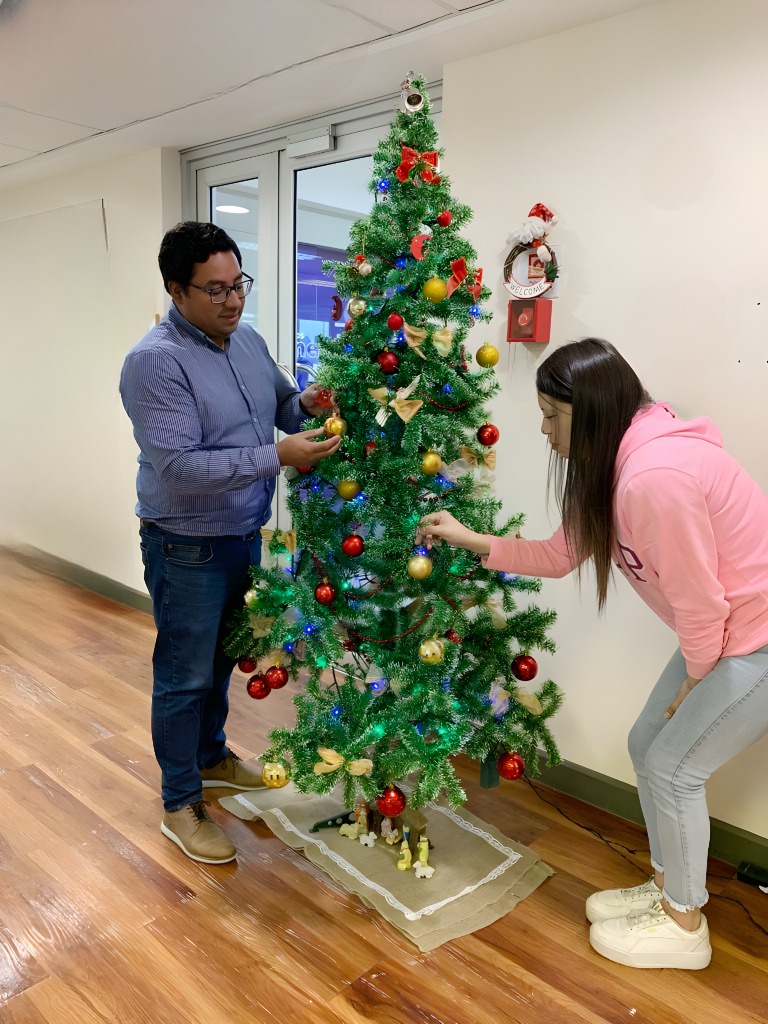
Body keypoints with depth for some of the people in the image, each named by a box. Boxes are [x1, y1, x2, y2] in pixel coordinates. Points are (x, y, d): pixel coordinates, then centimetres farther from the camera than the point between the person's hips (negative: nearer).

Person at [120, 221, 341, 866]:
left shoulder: (248, 341, 4)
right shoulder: (155, 361, -21)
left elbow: (279, 402, 16)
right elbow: (180, 466, -27)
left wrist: (305, 403, -8)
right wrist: (278, 457, -31)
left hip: (244, 534, 8)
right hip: (186, 546, -7)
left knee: (221, 658, 23)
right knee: (186, 675, 7)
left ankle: (210, 756, 45)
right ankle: (181, 805, 25)